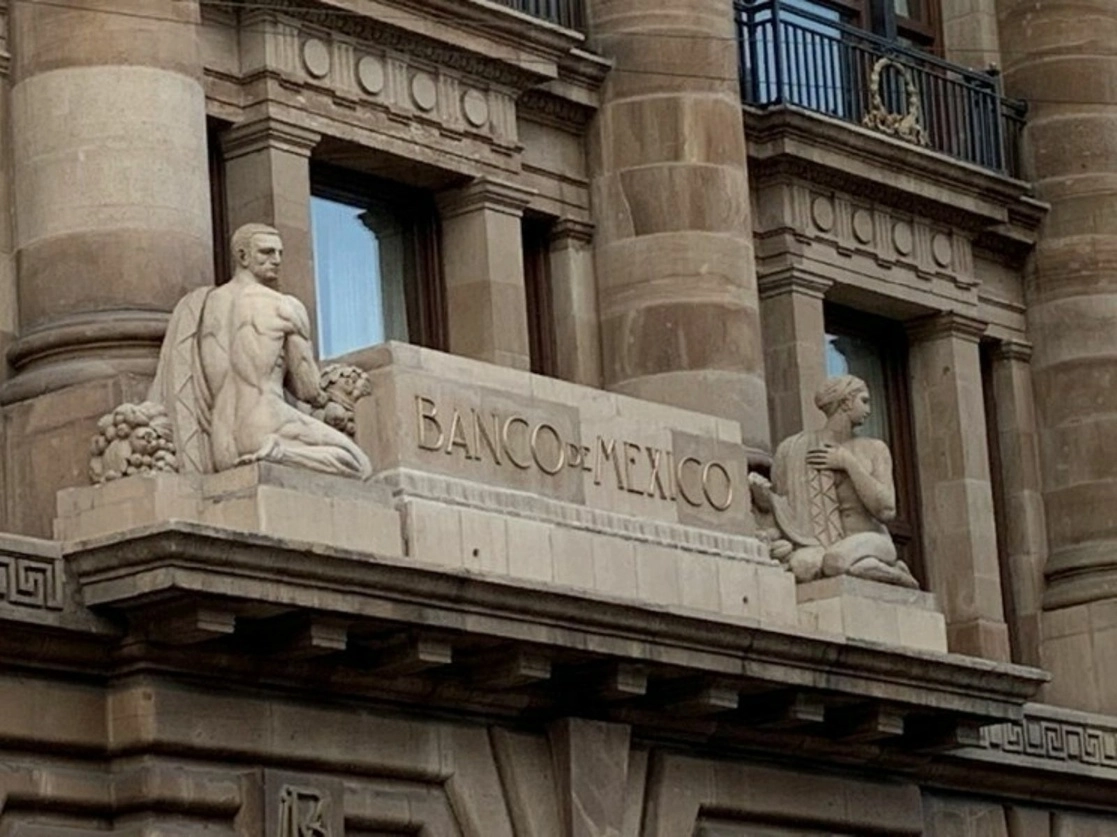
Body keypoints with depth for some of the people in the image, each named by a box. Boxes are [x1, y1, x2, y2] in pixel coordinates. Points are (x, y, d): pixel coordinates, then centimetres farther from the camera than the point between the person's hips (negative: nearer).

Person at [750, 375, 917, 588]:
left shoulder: (874, 450, 9)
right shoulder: (793, 449, 8)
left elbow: (886, 510, -4)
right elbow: (780, 510, 9)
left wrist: (849, 463, -7)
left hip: (867, 543, -1)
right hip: (817, 547, 1)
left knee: (836, 560, -39)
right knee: (803, 565, -38)